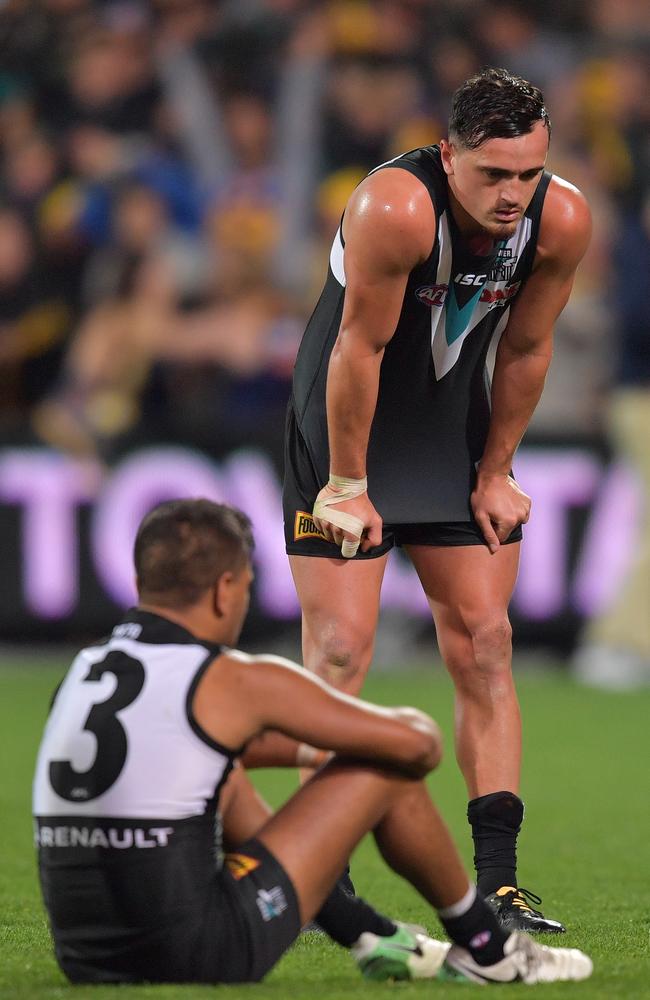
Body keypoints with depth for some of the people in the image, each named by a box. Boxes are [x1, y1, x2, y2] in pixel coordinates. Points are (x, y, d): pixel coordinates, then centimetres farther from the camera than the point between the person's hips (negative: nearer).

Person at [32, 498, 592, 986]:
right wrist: (421, 735, 21)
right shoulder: (234, 682, -8)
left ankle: (374, 940, 39)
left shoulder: (88, 669, 13)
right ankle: (488, 952, 25)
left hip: (85, 961, 7)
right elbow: (412, 743, -2)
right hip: (196, 957, -7)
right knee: (387, 767, 6)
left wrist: (323, 747, 40)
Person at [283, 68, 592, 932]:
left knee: (484, 645, -2)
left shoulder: (563, 220, -17)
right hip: (347, 421, -4)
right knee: (339, 650, -9)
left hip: (454, 425, 5)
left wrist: (495, 472, 4)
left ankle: (497, 882, -1)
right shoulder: (395, 208, -31)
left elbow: (524, 352, -2)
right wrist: (348, 485, -15)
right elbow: (359, 348, -22)